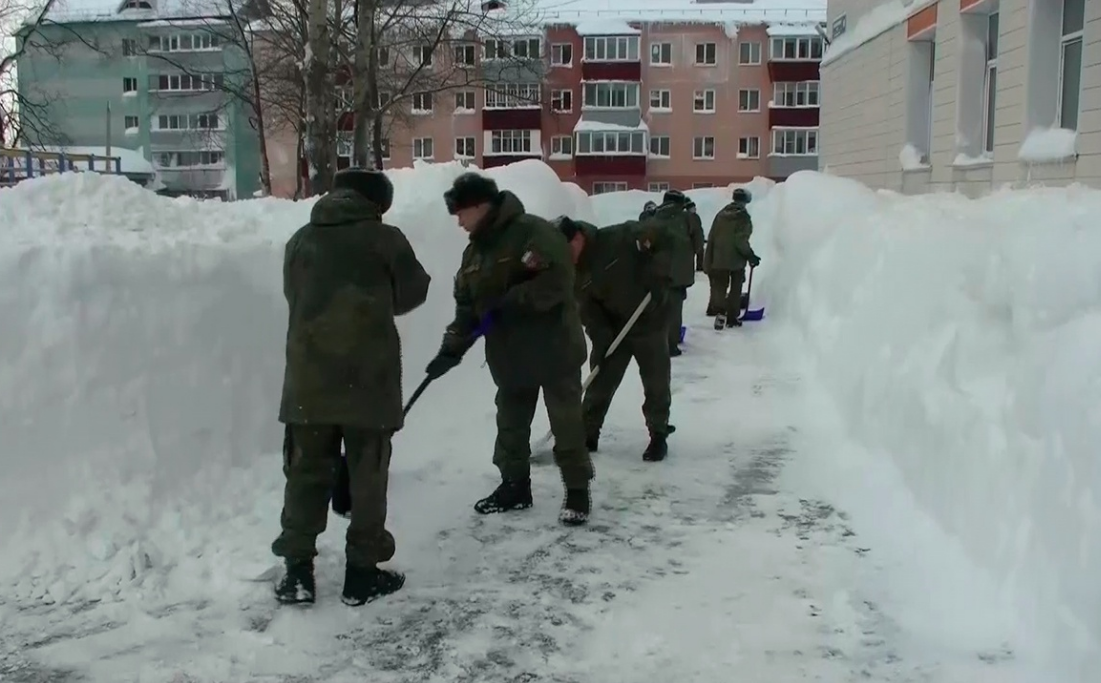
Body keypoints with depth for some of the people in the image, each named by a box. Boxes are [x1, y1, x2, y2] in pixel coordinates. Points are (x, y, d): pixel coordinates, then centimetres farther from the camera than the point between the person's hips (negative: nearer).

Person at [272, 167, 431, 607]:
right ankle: (362, 573, 13)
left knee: (305, 473, 11)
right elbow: (412, 293, 6)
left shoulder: (300, 240, 7)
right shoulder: (385, 239, -3)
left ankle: (297, 572, 14)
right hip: (368, 377, -3)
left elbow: (295, 298, 12)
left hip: (309, 377, 3)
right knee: (366, 476, 7)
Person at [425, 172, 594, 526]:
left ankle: (577, 491, 13)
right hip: (508, 354, 8)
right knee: (510, 425, 15)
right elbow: (466, 306, 11)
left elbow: (555, 281, -26)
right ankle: (515, 485, 30)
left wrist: (506, 305, -25)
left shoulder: (533, 233, -16)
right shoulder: (474, 251, 10)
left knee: (566, 423, 1)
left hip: (553, 348, -8)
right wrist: (452, 349, 0)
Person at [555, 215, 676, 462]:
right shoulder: (575, 274, -6)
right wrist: (600, 340, -18)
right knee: (599, 383, 6)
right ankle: (587, 434, 20)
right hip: (613, 330, 4)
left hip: (649, 322, -3)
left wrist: (659, 275, -21)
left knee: (656, 385, 4)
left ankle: (659, 435, 20)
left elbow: (662, 236, -15)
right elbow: (587, 310, -5)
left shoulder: (619, 237, -21)